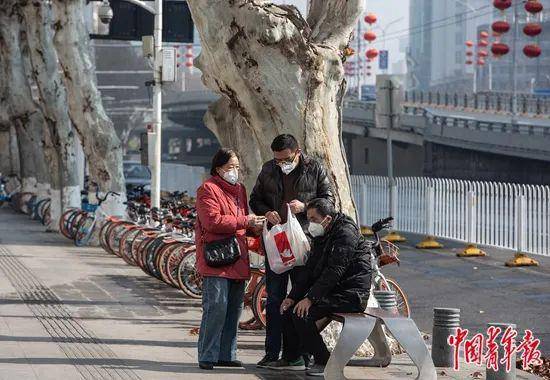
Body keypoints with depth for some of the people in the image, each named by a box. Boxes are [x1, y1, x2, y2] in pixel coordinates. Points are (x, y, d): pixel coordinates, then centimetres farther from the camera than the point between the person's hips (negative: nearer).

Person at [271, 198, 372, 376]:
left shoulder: (346, 233, -16)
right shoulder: (321, 236, 15)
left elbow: (334, 271, -23)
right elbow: (310, 271, 14)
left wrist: (310, 298, -25)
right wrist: (292, 297, 2)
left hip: (350, 294, -10)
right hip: (333, 292, 10)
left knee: (302, 313, -23)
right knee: (289, 308, 2)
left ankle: (324, 362, -14)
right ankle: (292, 358, 13)